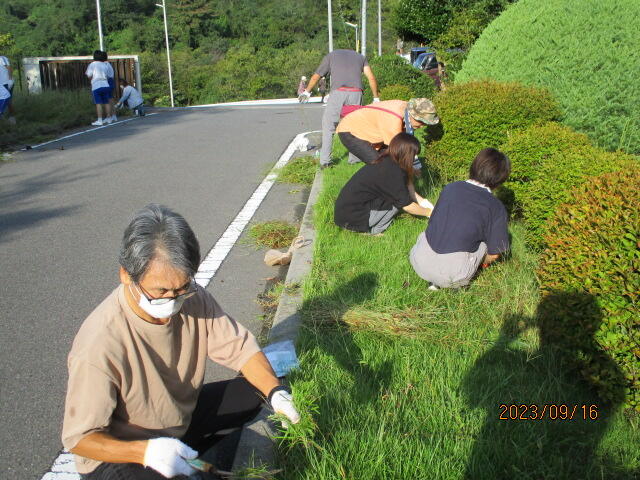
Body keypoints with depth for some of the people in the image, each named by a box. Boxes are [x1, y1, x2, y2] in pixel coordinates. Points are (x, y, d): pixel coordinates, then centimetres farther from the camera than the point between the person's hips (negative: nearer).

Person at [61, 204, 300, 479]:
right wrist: (145, 451, -40)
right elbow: (79, 437, -25)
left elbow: (238, 346, -9)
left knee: (258, 390, 1)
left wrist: (275, 392, -26)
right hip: (120, 452, -6)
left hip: (182, 418, 6)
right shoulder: (100, 346, -34)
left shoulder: (193, 301, -19)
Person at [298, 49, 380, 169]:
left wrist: (307, 92, 40)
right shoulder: (360, 57, 29)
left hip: (337, 92, -1)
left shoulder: (331, 55, 26)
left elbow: (316, 76, 27)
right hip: (356, 93, 2)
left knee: (328, 126, 8)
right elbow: (371, 78, 15)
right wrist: (376, 98, 20)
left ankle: (325, 161, 4)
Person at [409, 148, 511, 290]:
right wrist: (484, 262, 29)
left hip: (419, 263, 4)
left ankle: (435, 281, 17)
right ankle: (456, 284, 11)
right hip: (450, 276, -3)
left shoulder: (450, 188, 10)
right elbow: (494, 254, 5)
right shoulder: (496, 208, -2)